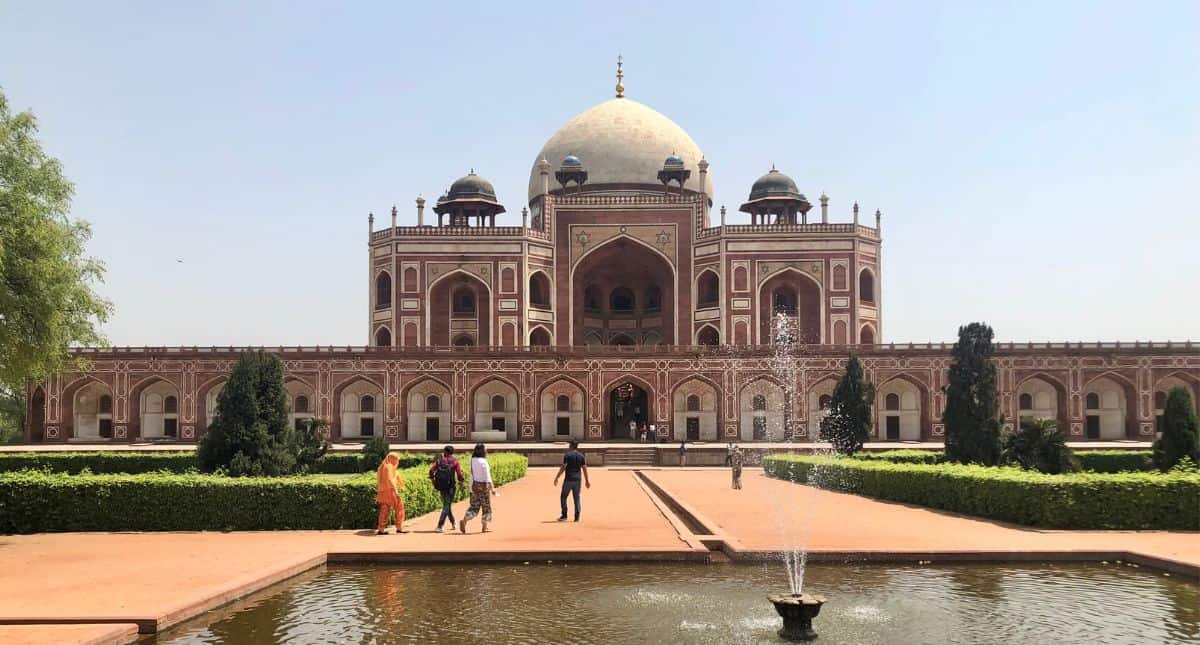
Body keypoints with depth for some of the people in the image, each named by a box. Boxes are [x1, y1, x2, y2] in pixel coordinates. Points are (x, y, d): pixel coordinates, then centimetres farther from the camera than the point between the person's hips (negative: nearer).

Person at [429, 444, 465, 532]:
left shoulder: (439, 460, 5)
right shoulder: (455, 461, -3)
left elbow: (431, 470, -3)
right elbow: (459, 473, -10)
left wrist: (433, 480, 11)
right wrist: (461, 481, 9)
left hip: (440, 486, 4)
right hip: (449, 486, -4)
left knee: (446, 504, 21)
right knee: (446, 506, 0)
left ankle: (453, 524, 34)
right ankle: (439, 526, -13)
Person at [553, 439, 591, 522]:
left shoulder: (567, 455, -7)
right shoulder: (581, 456, 6)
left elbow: (563, 467, -10)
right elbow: (584, 469, 6)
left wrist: (557, 478, -5)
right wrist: (587, 480, 12)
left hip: (568, 479, -4)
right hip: (577, 479, 4)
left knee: (563, 496, 7)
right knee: (576, 498, 9)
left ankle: (564, 516, 5)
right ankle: (577, 517, 6)